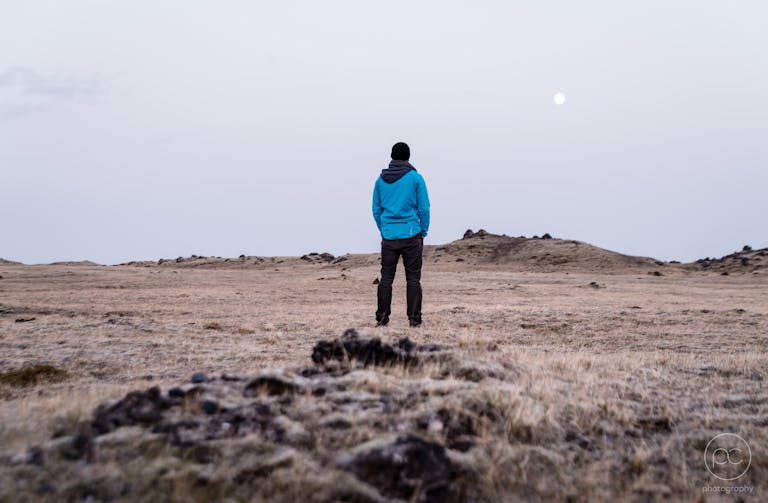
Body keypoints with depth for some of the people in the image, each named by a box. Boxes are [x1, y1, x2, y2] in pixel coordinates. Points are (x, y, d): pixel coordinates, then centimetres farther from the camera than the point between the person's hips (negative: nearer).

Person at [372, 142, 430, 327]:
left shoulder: (381, 180, 8)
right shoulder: (415, 178, -2)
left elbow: (376, 210, 11)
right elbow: (424, 208, -3)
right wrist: (423, 233, 7)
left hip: (388, 236, 3)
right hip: (411, 235, -3)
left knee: (386, 277, 6)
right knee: (413, 278, 1)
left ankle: (382, 317, 3)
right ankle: (414, 318, -1)